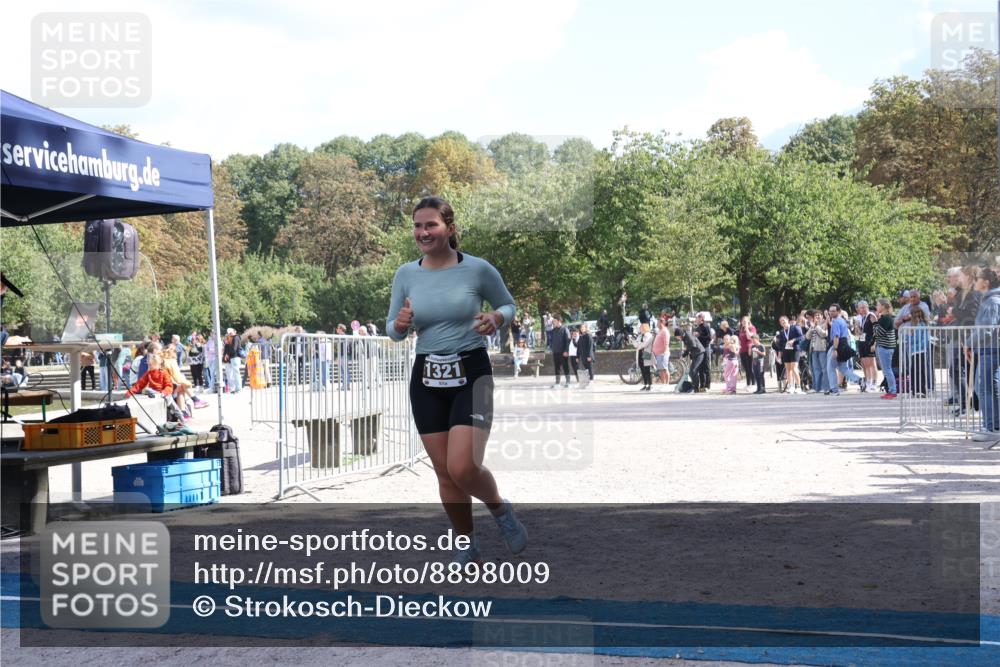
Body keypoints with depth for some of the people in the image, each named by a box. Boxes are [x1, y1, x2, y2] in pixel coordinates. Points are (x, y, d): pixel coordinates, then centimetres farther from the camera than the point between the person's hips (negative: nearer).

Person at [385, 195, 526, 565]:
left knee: (463, 468, -17)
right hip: (426, 380, 4)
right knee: (445, 473, 6)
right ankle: (466, 545, 26)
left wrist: (496, 319, -14)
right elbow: (393, 331, 11)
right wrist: (400, 324, -13)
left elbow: (508, 305, 9)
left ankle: (500, 508, 16)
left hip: (471, 374, -3)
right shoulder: (405, 274, 2)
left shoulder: (478, 269, -7)